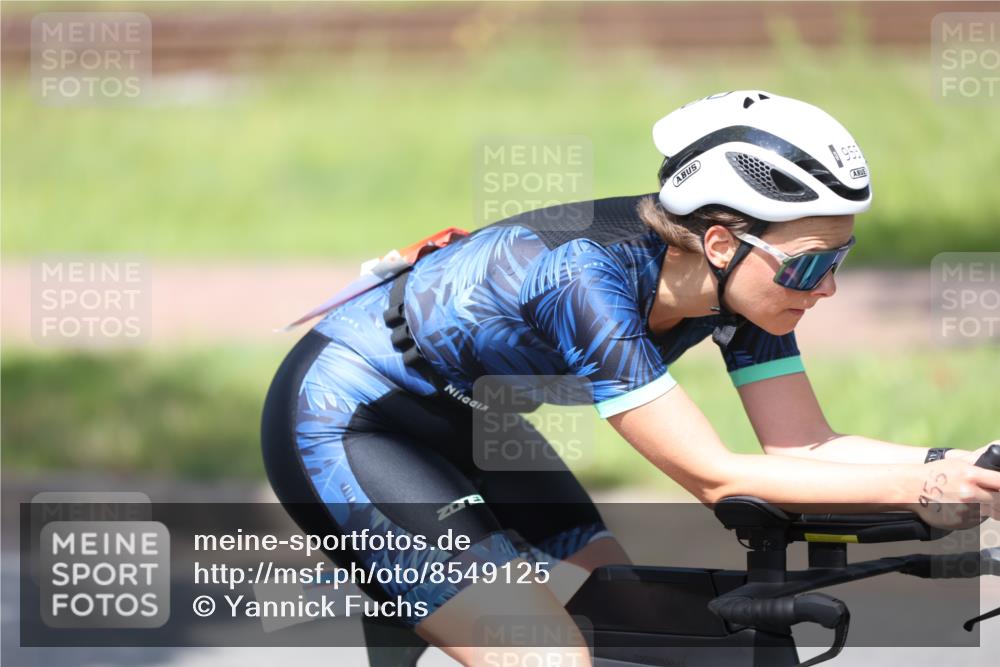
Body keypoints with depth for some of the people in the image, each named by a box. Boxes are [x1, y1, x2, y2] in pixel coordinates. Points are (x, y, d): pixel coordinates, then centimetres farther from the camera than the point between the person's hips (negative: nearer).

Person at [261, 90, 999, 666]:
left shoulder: (743, 280, -12)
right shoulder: (587, 277, -35)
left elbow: (805, 446, -12)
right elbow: (715, 477, -35)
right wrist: (916, 489, -41)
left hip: (455, 423, 9)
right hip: (342, 426, -9)